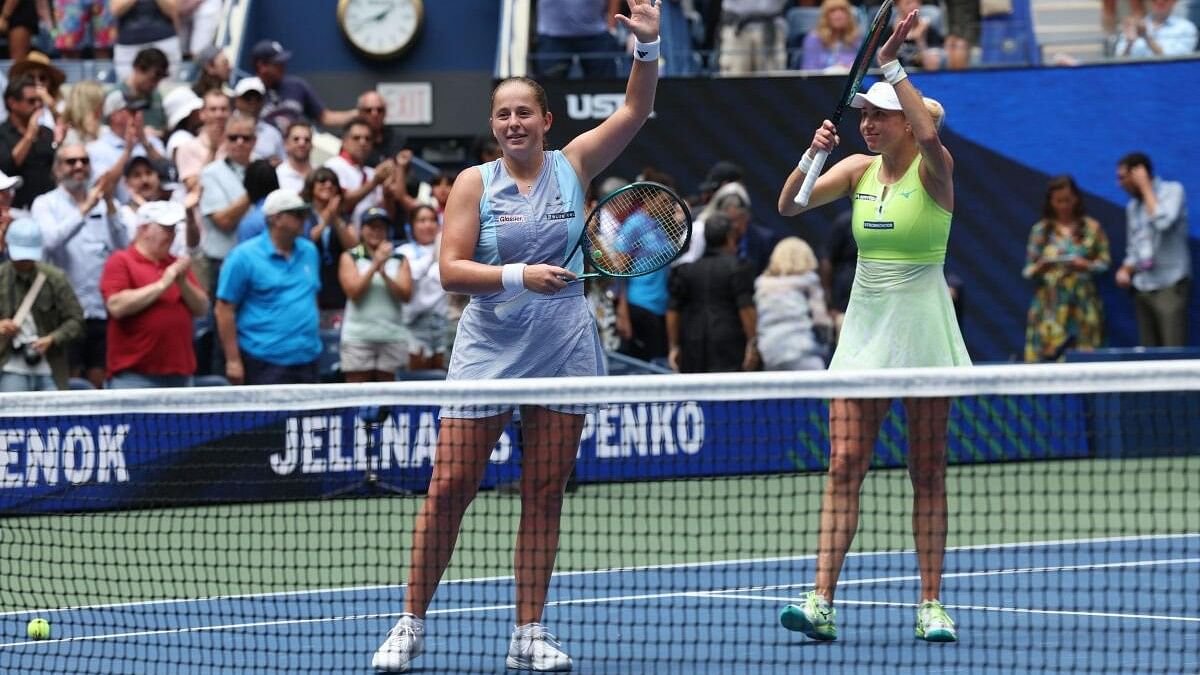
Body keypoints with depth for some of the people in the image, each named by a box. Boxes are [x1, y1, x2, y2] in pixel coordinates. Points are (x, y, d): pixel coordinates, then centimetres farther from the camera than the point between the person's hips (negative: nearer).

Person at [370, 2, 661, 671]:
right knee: (451, 486, -3)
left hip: (564, 352, 2)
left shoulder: (572, 166, 5)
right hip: (488, 349, -2)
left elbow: (637, 109, -1)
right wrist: (520, 276, -20)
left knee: (545, 491, 4)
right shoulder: (474, 183, 1)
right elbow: (452, 269, -7)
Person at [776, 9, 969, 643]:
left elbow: (928, 131, -31)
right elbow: (788, 205, 4)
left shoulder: (933, 168, -8)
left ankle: (931, 605, 7)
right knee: (844, 465, -5)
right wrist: (812, 154, -12)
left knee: (928, 472, 2)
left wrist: (891, 65, -31)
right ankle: (821, 602, -11)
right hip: (863, 328, 4)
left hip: (922, 327, -4)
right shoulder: (859, 169, 7)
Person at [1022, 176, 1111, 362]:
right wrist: (1041, 266, -12)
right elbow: (1028, 271, 9)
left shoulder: (1091, 228, 7)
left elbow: (1104, 262, 5)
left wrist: (1086, 265, -13)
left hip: (1082, 303, 0)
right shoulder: (1041, 230, 9)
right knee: (1049, 354, -10)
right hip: (1050, 305, 0)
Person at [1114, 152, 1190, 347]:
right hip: (1142, 288, 7)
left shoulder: (1173, 191, -2)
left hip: (1170, 285, -7)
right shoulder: (1133, 206, 18)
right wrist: (1125, 270, 2)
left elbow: (1163, 222, -21)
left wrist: (1145, 187, -10)